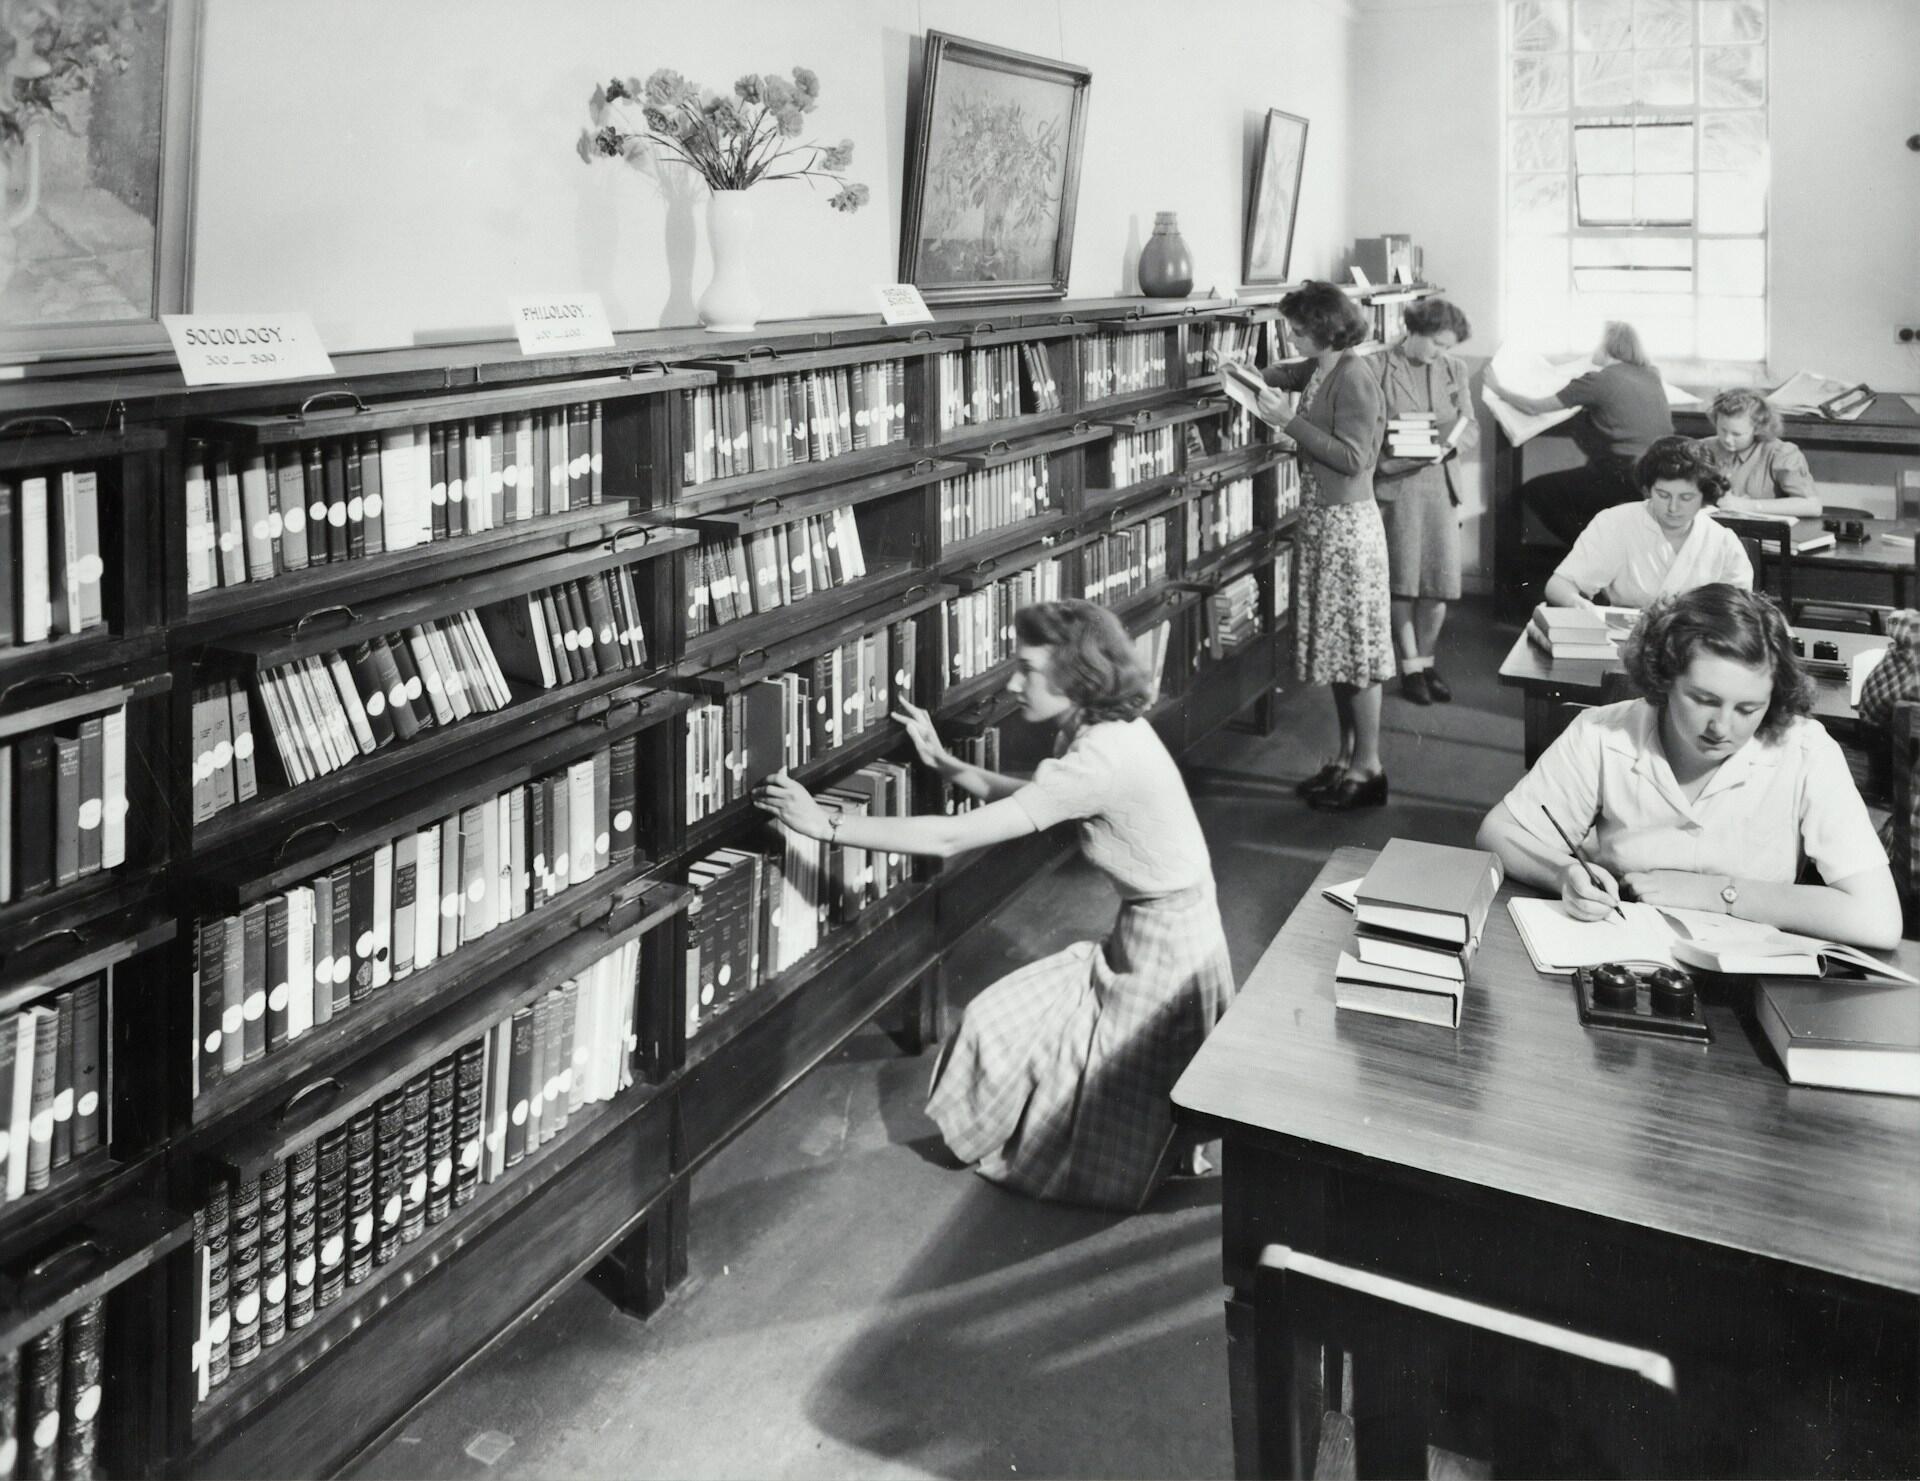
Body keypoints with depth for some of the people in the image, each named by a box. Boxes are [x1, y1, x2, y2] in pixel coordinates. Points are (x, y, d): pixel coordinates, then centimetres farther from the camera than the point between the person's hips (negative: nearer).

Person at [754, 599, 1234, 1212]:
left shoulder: (1100, 760, -28)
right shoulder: (1111, 731, -1)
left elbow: (951, 838, -28)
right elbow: (1026, 797, 15)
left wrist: (827, 824, -23)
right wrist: (944, 763, 5)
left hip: (1161, 961, -9)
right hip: (1143, 940, 9)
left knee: (1000, 1027, 2)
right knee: (999, 1016, 13)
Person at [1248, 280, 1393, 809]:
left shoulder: (1354, 379, -16)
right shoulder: (1320, 371, 9)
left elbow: (1352, 458, -22)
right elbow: (1288, 374, 31)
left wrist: (1289, 421, -22)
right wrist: (1247, 374, 13)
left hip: (1347, 523, -9)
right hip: (1320, 520, 9)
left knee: (1356, 645, -2)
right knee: (1333, 641, 13)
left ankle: (1368, 767, 7)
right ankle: (1345, 757, 23)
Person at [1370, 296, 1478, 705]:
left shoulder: (1454, 368, 8)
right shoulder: (1376, 367, -6)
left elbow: (1471, 426, 11)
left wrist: (1450, 439, -10)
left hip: (1441, 482, 4)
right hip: (1394, 484, -4)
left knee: (1440, 581, 2)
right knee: (1402, 581, 3)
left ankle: (1426, 661, 19)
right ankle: (1410, 667, 16)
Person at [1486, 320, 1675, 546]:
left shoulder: (1598, 380, -8)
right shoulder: (1651, 375, 11)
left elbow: (1534, 407, -4)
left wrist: (1498, 388, 10)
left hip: (1623, 476, -8)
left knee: (1534, 491, 7)